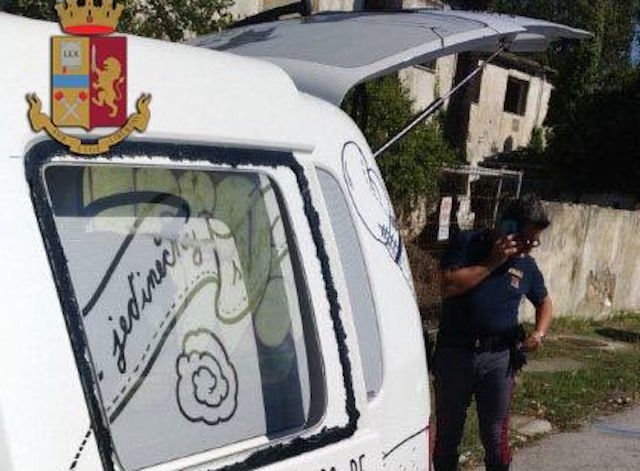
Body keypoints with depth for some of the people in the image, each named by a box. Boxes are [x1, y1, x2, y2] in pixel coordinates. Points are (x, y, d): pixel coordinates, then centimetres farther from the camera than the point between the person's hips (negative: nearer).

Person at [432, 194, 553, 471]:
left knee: (495, 434, 6)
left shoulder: (526, 265, 6)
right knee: (448, 431, 12)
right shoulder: (468, 243, -5)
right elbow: (448, 286, -17)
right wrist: (492, 263, -18)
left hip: (498, 357, 2)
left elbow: (544, 302, 21)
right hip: (454, 353, -2)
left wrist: (539, 333, 2)